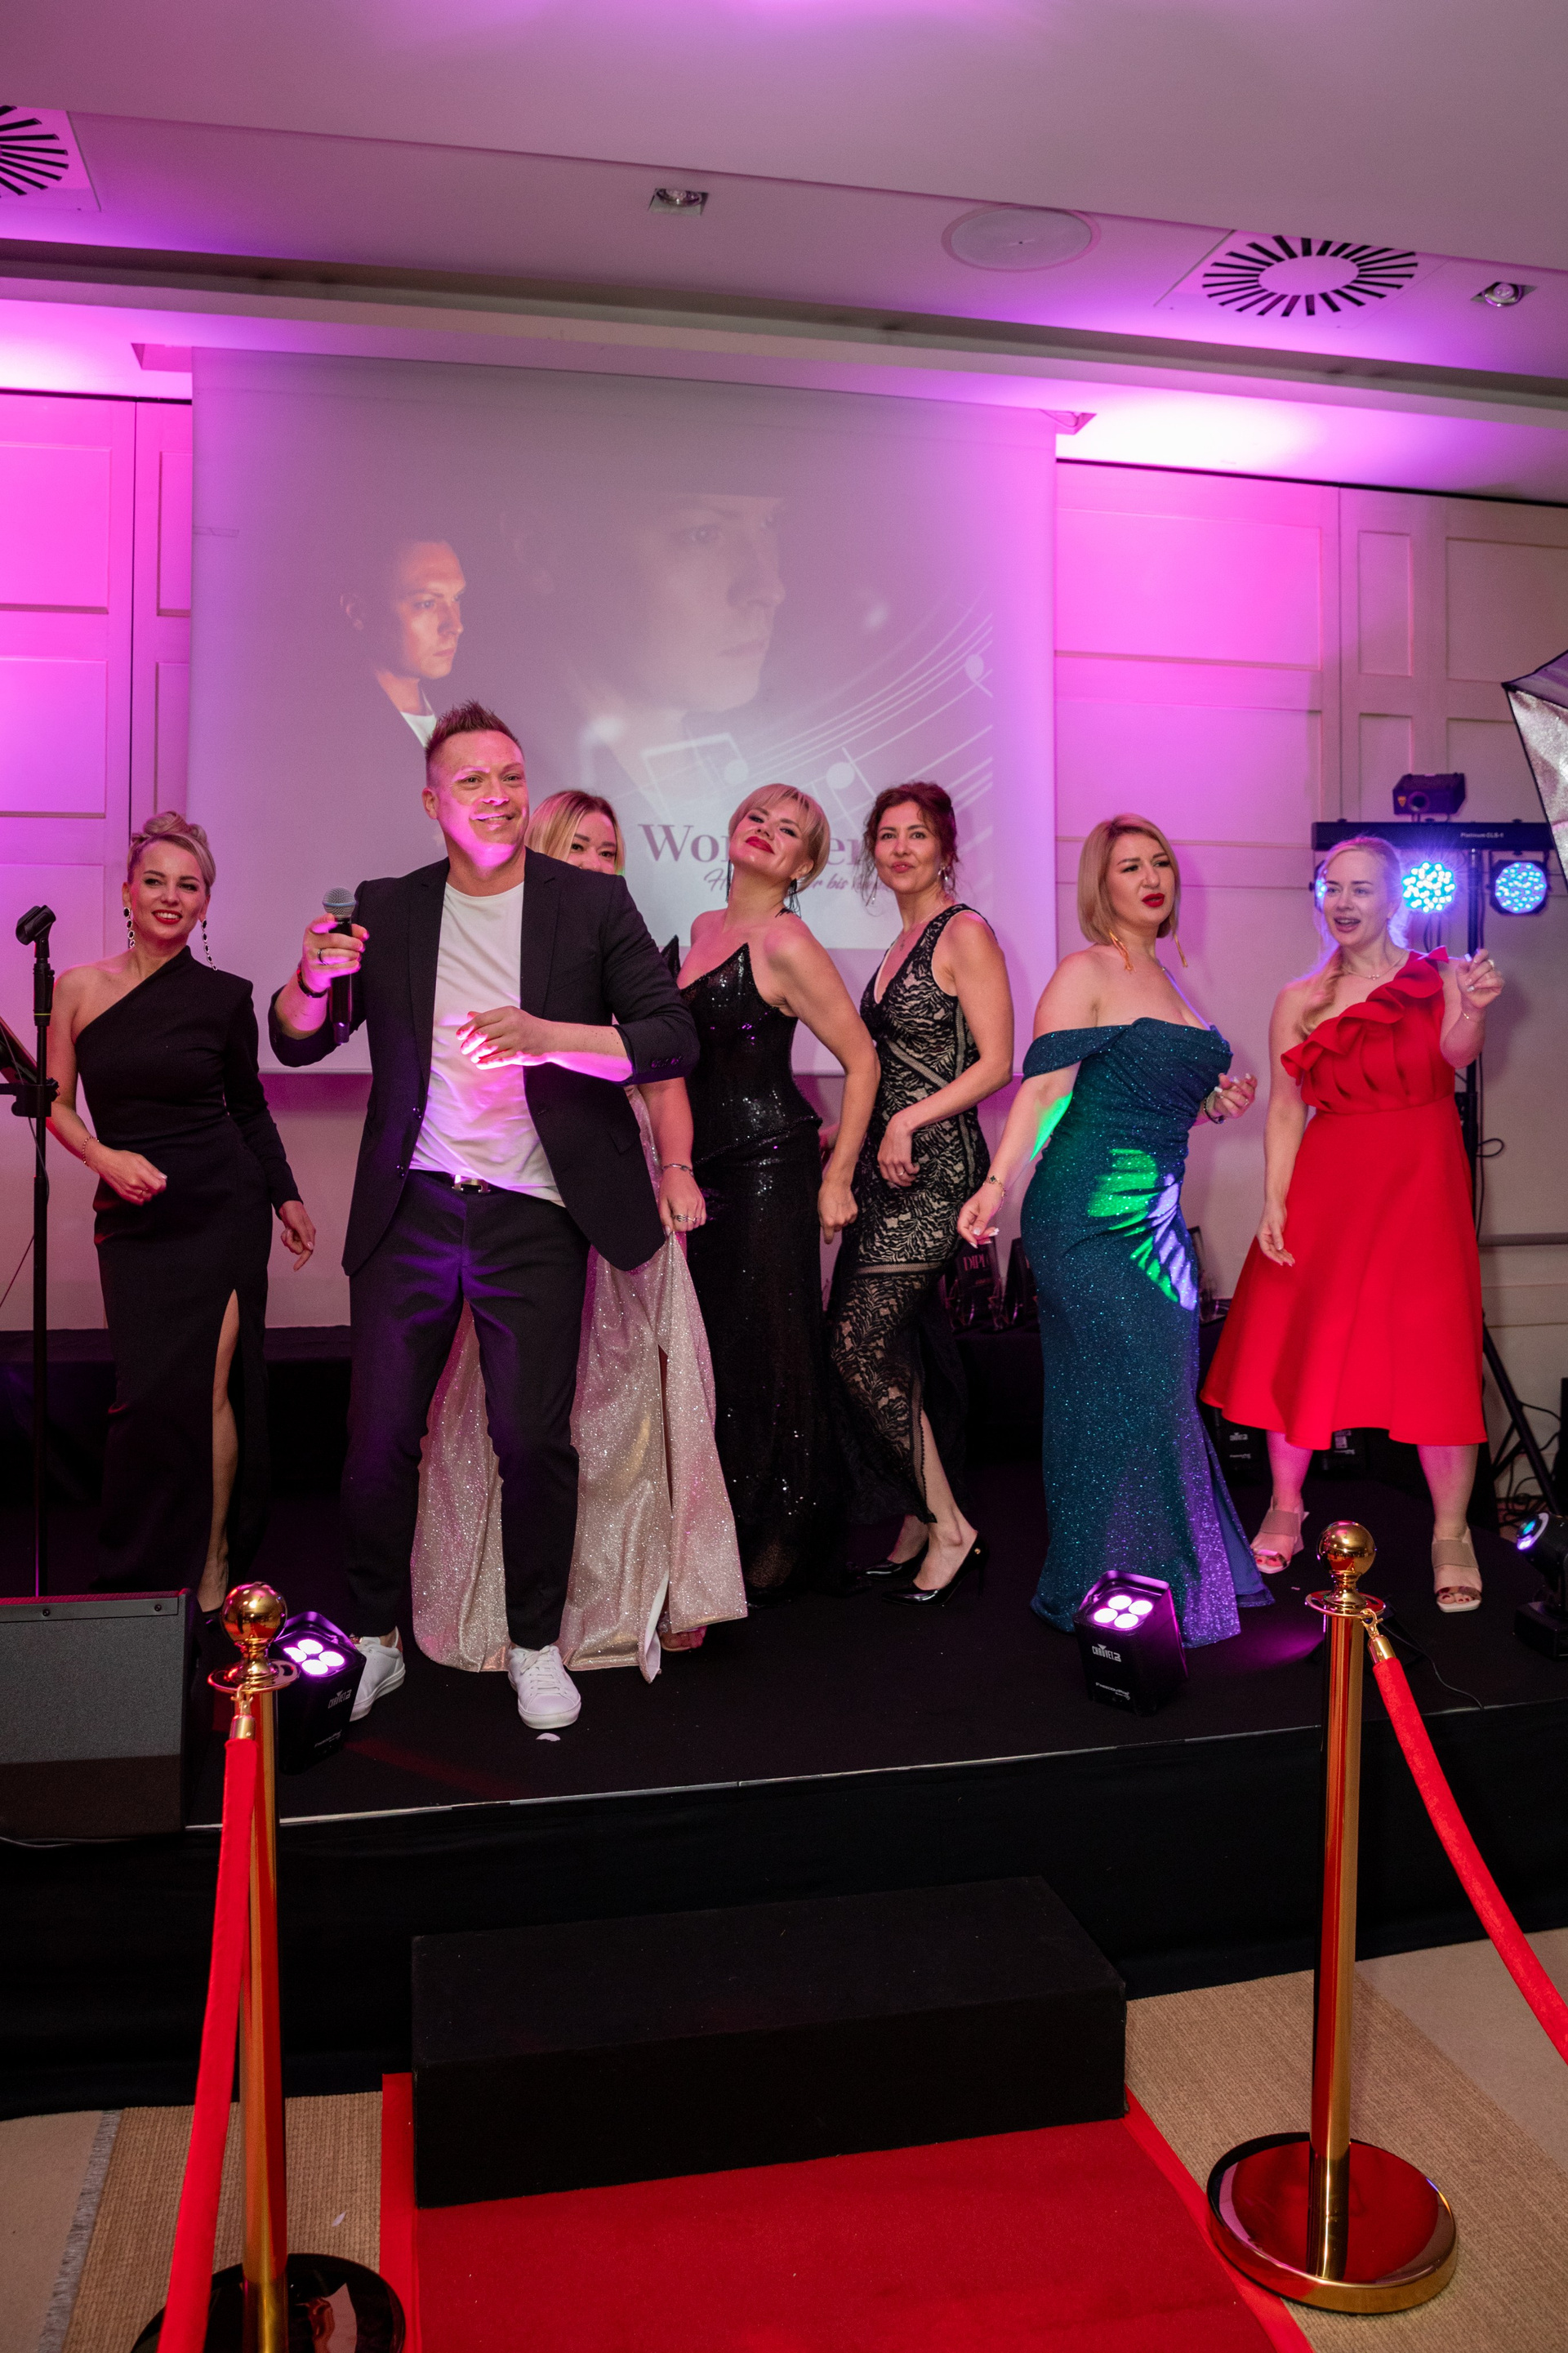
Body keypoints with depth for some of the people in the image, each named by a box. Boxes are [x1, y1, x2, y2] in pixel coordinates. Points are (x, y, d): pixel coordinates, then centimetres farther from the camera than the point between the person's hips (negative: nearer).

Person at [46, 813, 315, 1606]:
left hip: (222, 1212, -1)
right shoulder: (80, 988, 3)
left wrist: (288, 1197, 12)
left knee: (208, 1389, -5)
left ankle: (210, 1579, 9)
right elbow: (57, 1105, 8)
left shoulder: (224, 996, 2)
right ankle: (138, 1582, 17)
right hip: (132, 1220, 1)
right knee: (148, 1395, -2)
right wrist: (105, 1156, -10)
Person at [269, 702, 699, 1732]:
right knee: (378, 1439, 5)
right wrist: (314, 976, -13)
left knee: (535, 1439, 1)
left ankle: (536, 1647, 21)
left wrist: (548, 1037, -21)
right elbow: (297, 1044, 10)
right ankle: (376, 1642, 25)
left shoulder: (594, 902, 2)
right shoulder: (386, 908, 7)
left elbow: (675, 1040, -5)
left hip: (532, 1217, -2)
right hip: (411, 1211, 2)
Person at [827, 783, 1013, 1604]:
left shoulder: (965, 934, -6)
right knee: (889, 1347, 8)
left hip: (933, 1162, -9)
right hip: (888, 1161, 9)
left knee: (861, 1342, -12)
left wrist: (910, 1121, -20)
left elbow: (996, 1062, -13)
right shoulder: (902, 943, 19)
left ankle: (949, 1529, 0)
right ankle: (919, 1523, 19)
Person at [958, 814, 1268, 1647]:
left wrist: (1211, 1105, 9)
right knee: (1123, 1396, -8)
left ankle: (1172, 1577, 21)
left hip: (1156, 1217, 8)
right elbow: (1044, 1087, -14)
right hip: (1087, 1213, -8)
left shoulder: (1162, 978, 19)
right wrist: (997, 1182, -25)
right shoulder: (1085, 971, -5)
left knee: (1163, 1395, 10)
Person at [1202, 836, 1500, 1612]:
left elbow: (1457, 1053, -16)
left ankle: (1450, 1534, 4)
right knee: (1296, 1342, 1)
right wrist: (1273, 1204, -6)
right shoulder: (1299, 1000, 10)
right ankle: (1285, 1510, 16)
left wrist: (1473, 1011, -39)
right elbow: (1284, 1112, 5)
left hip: (1420, 1179, -2)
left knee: (1434, 1352, -6)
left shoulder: (1435, 977, 4)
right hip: (1325, 1182, 2)